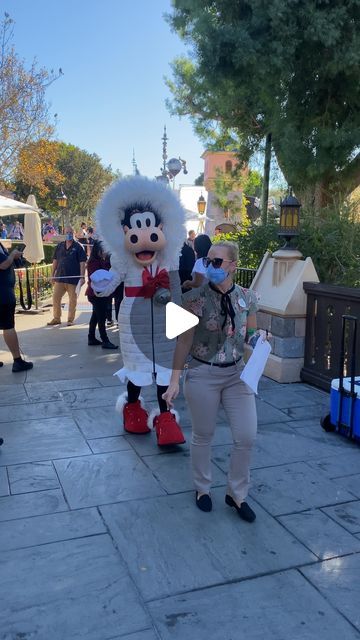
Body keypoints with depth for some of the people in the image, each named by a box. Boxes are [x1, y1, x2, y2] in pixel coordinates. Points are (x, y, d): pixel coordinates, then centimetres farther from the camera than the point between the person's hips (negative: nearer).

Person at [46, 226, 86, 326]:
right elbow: (55, 260, 15)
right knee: (55, 298, 5)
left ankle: (70, 319, 16)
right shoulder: (60, 246, 10)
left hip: (73, 279, -4)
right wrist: (52, 274, 11)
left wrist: (82, 276, -15)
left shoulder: (78, 247, -2)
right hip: (60, 277, 4)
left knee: (72, 300, 4)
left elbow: (82, 263, -7)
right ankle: (56, 318, 18)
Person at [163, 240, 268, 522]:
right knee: (203, 436, 11)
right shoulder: (195, 298, -13)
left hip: (237, 373, 3)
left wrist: (259, 337, -14)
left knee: (247, 436, 3)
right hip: (202, 375, -3)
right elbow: (184, 342, -8)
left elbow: (251, 335, 10)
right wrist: (175, 380, -9)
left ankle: (236, 493, 26)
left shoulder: (248, 297, -2)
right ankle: (203, 489, 36)